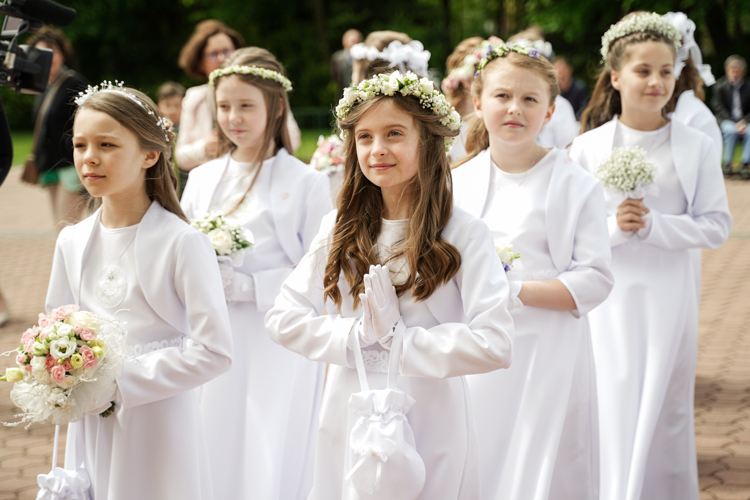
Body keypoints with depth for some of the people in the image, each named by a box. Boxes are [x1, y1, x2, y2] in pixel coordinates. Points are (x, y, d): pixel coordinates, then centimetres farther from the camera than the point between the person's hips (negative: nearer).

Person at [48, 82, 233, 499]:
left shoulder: (182, 244, -13)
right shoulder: (72, 243, 5)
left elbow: (214, 352, -16)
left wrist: (123, 383, -18)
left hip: (159, 430, -5)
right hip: (91, 429, 5)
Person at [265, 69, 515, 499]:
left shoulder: (464, 234, -9)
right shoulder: (341, 230, 4)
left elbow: (494, 344, -18)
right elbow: (284, 317, 2)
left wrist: (397, 341, -14)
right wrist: (357, 335, -10)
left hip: (431, 423, -3)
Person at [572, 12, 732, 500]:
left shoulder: (696, 147, -1)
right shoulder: (588, 147, -1)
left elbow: (716, 225, -2)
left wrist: (653, 226, -15)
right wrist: (614, 226, -19)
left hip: (669, 297, 1)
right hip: (610, 297, -1)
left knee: (665, 409, 8)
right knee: (613, 410, -1)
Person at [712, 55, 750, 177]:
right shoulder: (720, 86, -1)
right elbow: (719, 109, -5)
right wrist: (735, 123, -17)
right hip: (727, 120, -1)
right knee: (730, 130, -35)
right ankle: (727, 164, -20)